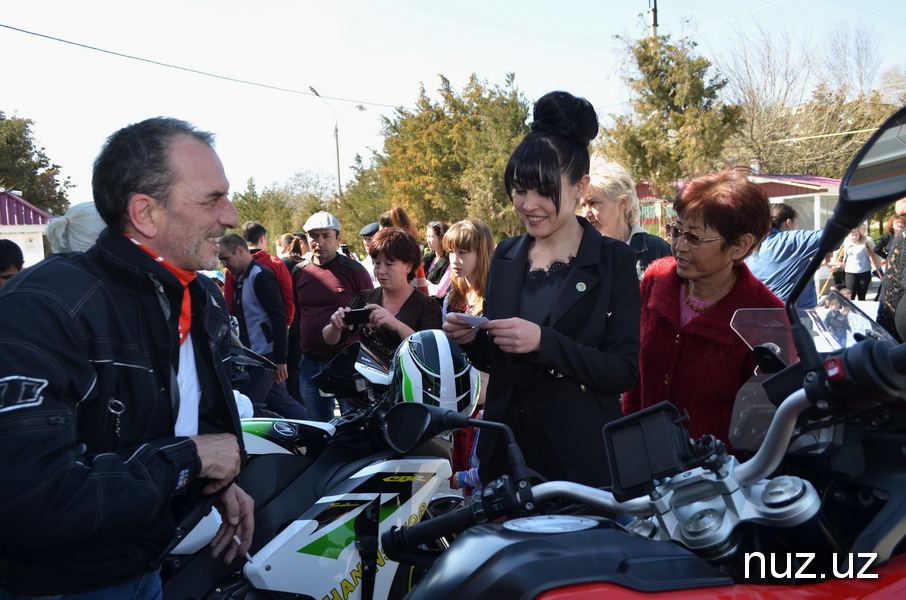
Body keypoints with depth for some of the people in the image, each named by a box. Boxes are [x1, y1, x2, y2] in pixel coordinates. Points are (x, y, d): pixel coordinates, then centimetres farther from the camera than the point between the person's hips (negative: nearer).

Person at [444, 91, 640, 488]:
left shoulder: (614, 261, -8)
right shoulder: (506, 256, 5)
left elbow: (624, 372, -14)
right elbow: (493, 361, 11)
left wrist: (543, 342, -26)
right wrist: (470, 339, -10)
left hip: (581, 459, -4)